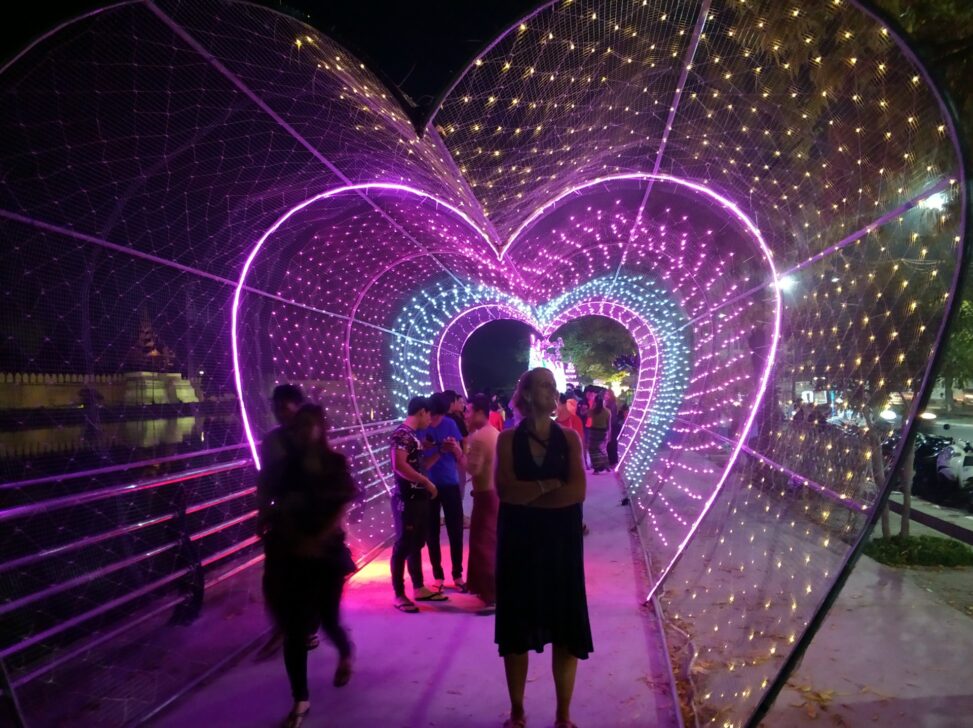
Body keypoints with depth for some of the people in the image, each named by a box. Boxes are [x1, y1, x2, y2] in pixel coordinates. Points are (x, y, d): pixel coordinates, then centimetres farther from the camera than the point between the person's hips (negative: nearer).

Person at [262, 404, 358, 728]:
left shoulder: (334, 462, -4)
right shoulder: (285, 464, 1)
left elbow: (342, 508, -9)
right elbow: (279, 509, 0)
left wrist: (318, 540, -20)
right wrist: (297, 539, -15)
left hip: (327, 551, -1)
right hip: (291, 553, 1)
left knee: (328, 618, 9)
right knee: (294, 628, 0)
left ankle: (345, 655, 45)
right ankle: (300, 701, 14)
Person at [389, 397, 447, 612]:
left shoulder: (413, 435, 15)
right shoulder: (402, 434, -15)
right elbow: (399, 465, -25)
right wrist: (427, 482, -20)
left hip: (419, 498, 10)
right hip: (407, 499, -10)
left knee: (416, 544, 15)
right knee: (403, 546, -2)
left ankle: (419, 588, 25)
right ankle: (399, 595, 7)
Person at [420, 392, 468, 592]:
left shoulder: (450, 425, -2)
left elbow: (462, 464, -2)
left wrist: (456, 449, -24)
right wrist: (422, 448, -25)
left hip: (450, 485, 1)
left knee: (456, 531, 3)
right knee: (431, 533, 6)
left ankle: (457, 575, 15)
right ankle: (438, 576, 18)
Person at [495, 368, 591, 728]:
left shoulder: (569, 438, -1)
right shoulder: (508, 438, -3)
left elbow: (577, 492, -14)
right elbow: (505, 491, -16)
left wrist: (527, 495, -13)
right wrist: (551, 485, -15)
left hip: (561, 542, 1)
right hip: (519, 543, -1)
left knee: (566, 629, 7)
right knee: (517, 629, 9)